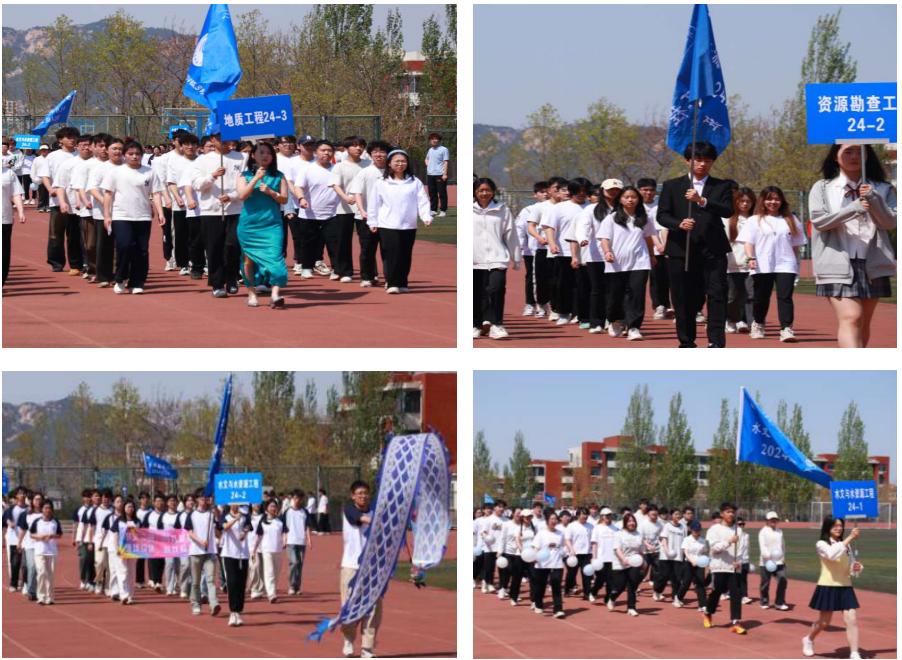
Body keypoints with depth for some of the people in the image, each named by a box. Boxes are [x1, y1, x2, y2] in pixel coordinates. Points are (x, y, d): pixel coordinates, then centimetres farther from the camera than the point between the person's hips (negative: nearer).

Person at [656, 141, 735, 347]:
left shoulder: (721, 186, 10)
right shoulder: (672, 186, 11)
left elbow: (728, 211, -6)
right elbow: (662, 215, 5)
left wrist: (702, 201, -21)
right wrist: (679, 224, -16)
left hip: (712, 250, -1)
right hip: (681, 250, 1)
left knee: (717, 295, -11)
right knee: (683, 299, 2)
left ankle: (716, 340, -14)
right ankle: (686, 342, 11)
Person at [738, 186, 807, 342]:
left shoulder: (790, 220, 12)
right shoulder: (755, 221, 7)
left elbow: (795, 244, 16)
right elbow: (748, 241, 1)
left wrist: (796, 262, 14)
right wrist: (750, 258, -13)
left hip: (785, 265, 0)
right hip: (762, 267, 0)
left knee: (785, 297, -13)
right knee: (761, 298, 9)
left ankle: (786, 329, -19)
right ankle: (758, 325, 32)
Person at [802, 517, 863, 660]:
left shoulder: (845, 545, 11)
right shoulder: (821, 544, -7)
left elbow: (850, 566, 16)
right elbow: (832, 554, -29)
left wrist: (856, 566, -9)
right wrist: (849, 538, -31)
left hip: (845, 587, 4)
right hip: (828, 587, -4)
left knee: (852, 620, -9)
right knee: (824, 622, 7)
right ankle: (808, 640, 36)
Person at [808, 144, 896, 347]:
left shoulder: (882, 189, 13)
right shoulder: (822, 189, 8)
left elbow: (890, 222, 3)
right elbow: (818, 220, -6)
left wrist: (873, 201, -14)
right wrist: (855, 208, -16)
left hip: (872, 264, 3)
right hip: (838, 266, -3)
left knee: (863, 324, 8)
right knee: (850, 318, -18)